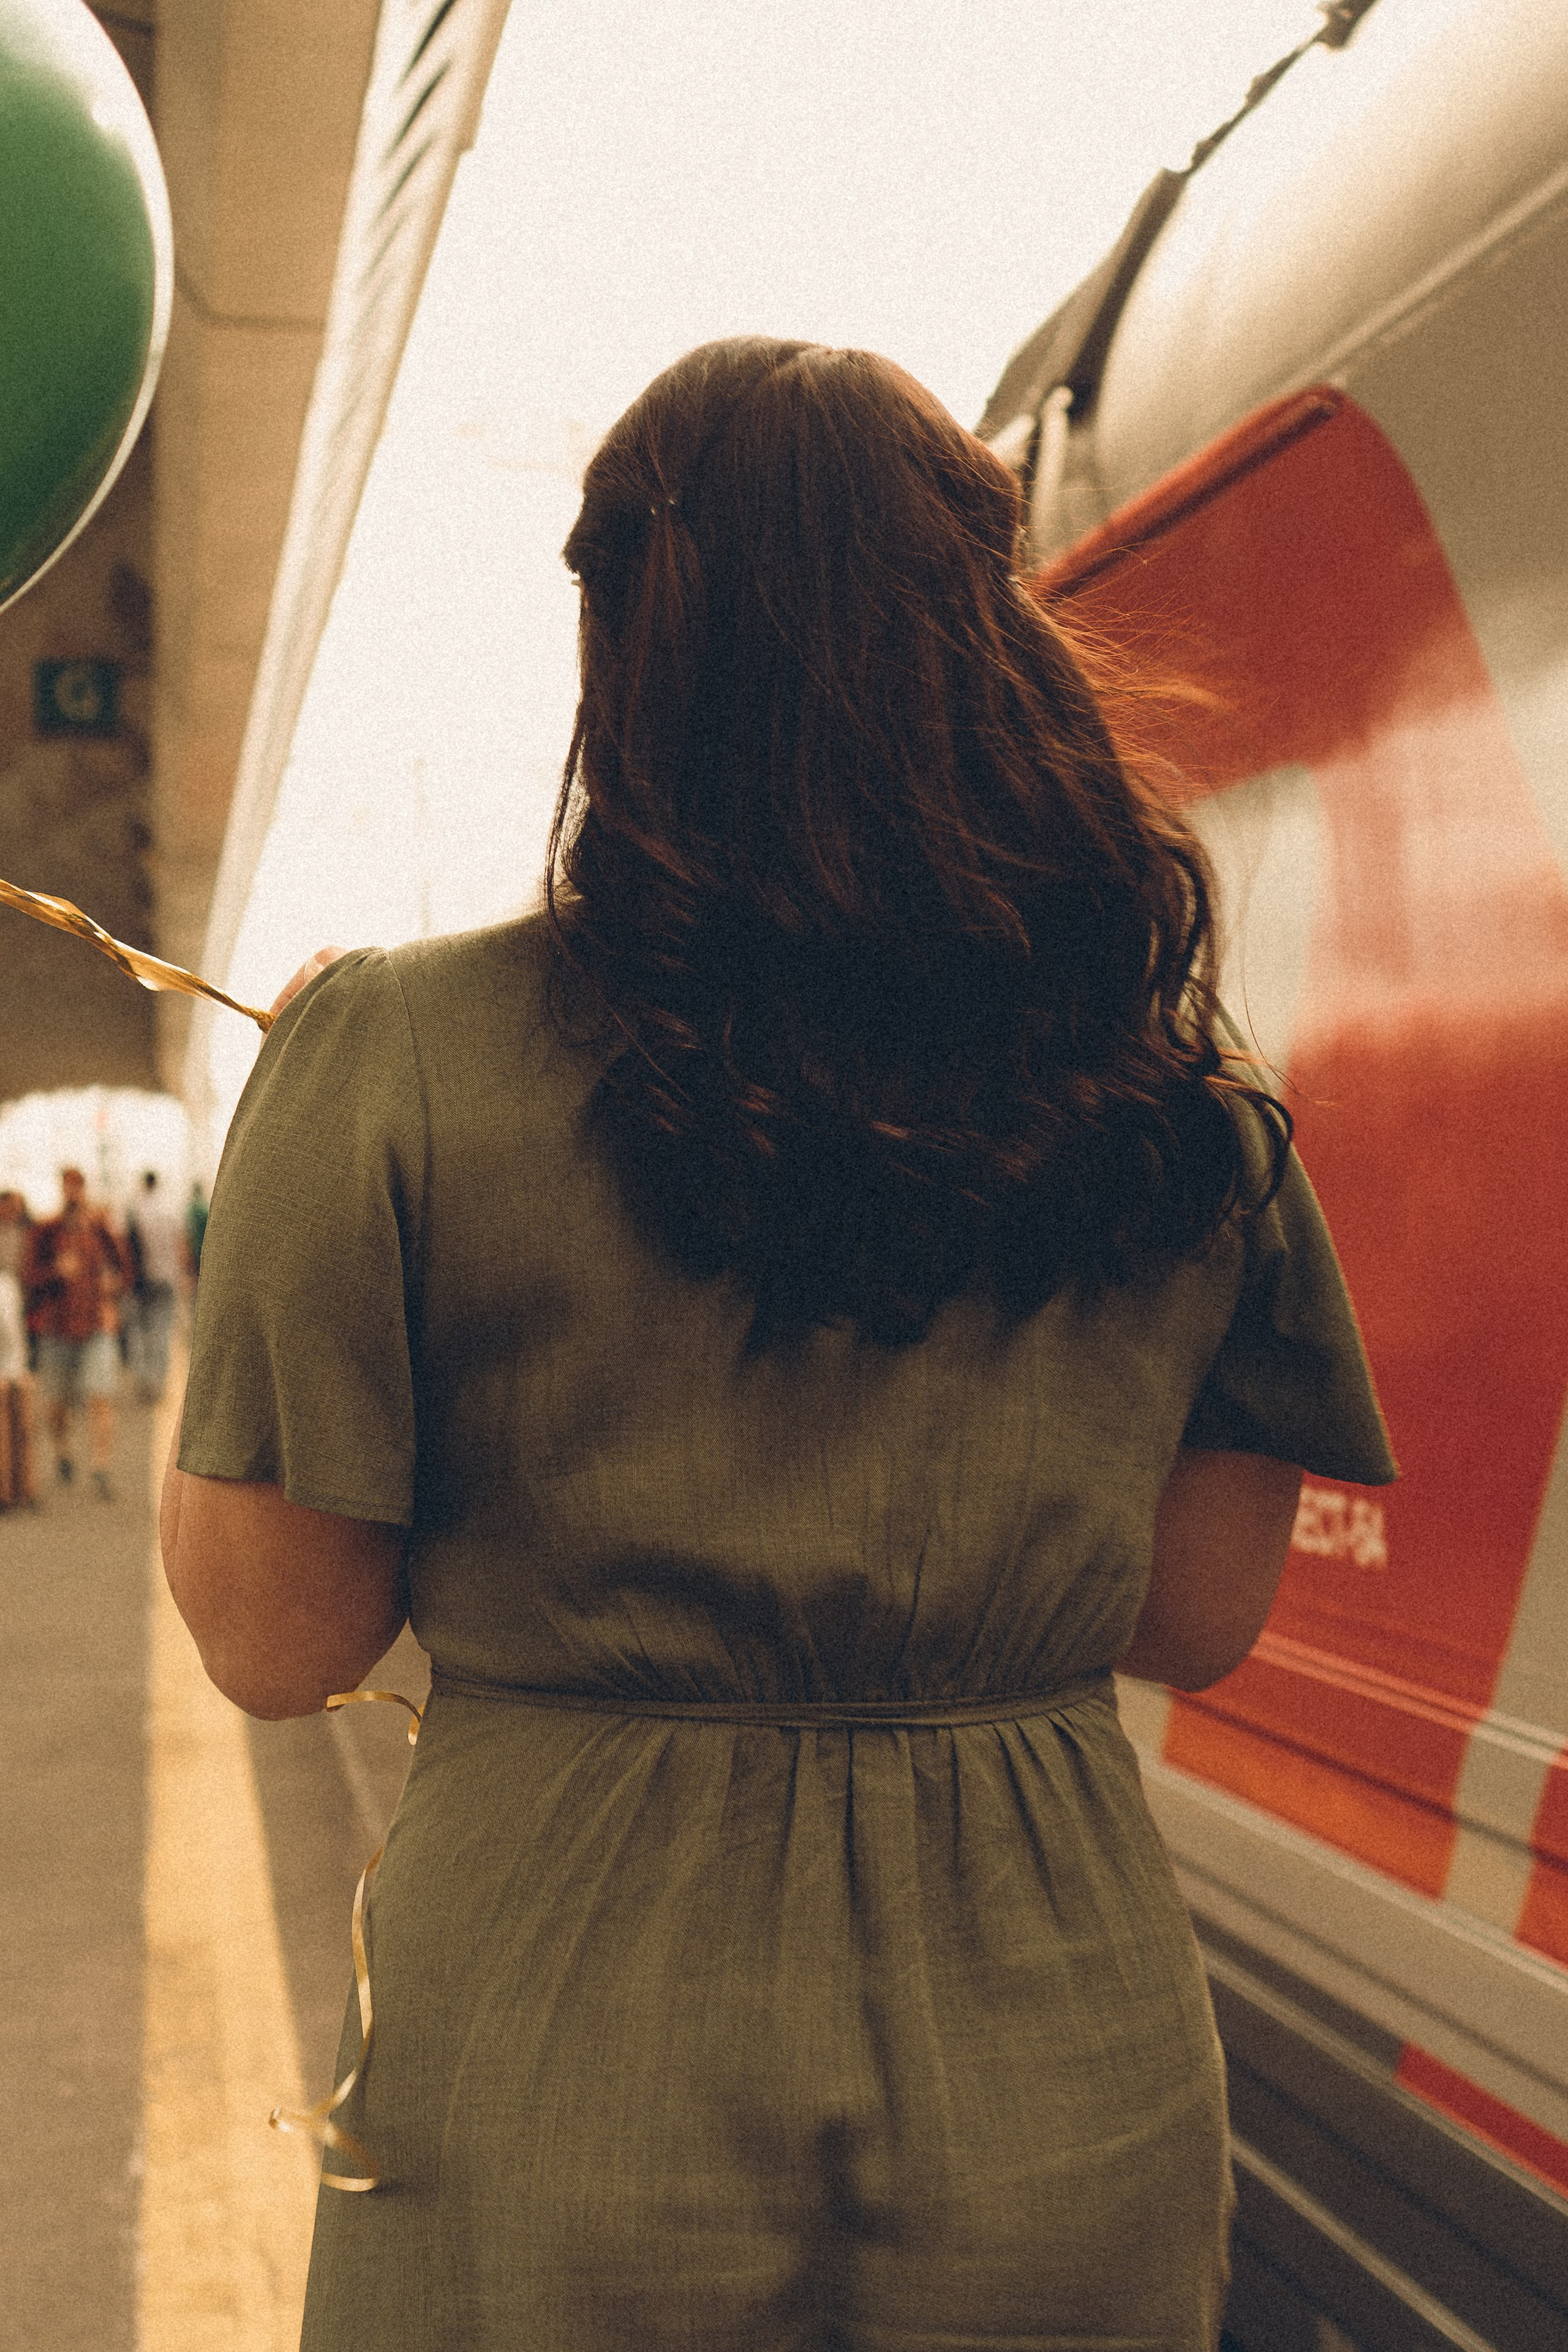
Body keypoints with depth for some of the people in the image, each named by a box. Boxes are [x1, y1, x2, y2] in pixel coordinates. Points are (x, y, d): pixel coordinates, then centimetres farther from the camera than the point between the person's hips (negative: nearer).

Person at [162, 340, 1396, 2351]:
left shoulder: (398, 1056, -14)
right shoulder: (1186, 1106, -4)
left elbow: (274, 1640, -7)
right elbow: (1197, 1623, 4)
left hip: (552, 2121, -2)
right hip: (1065, 2093, 3)